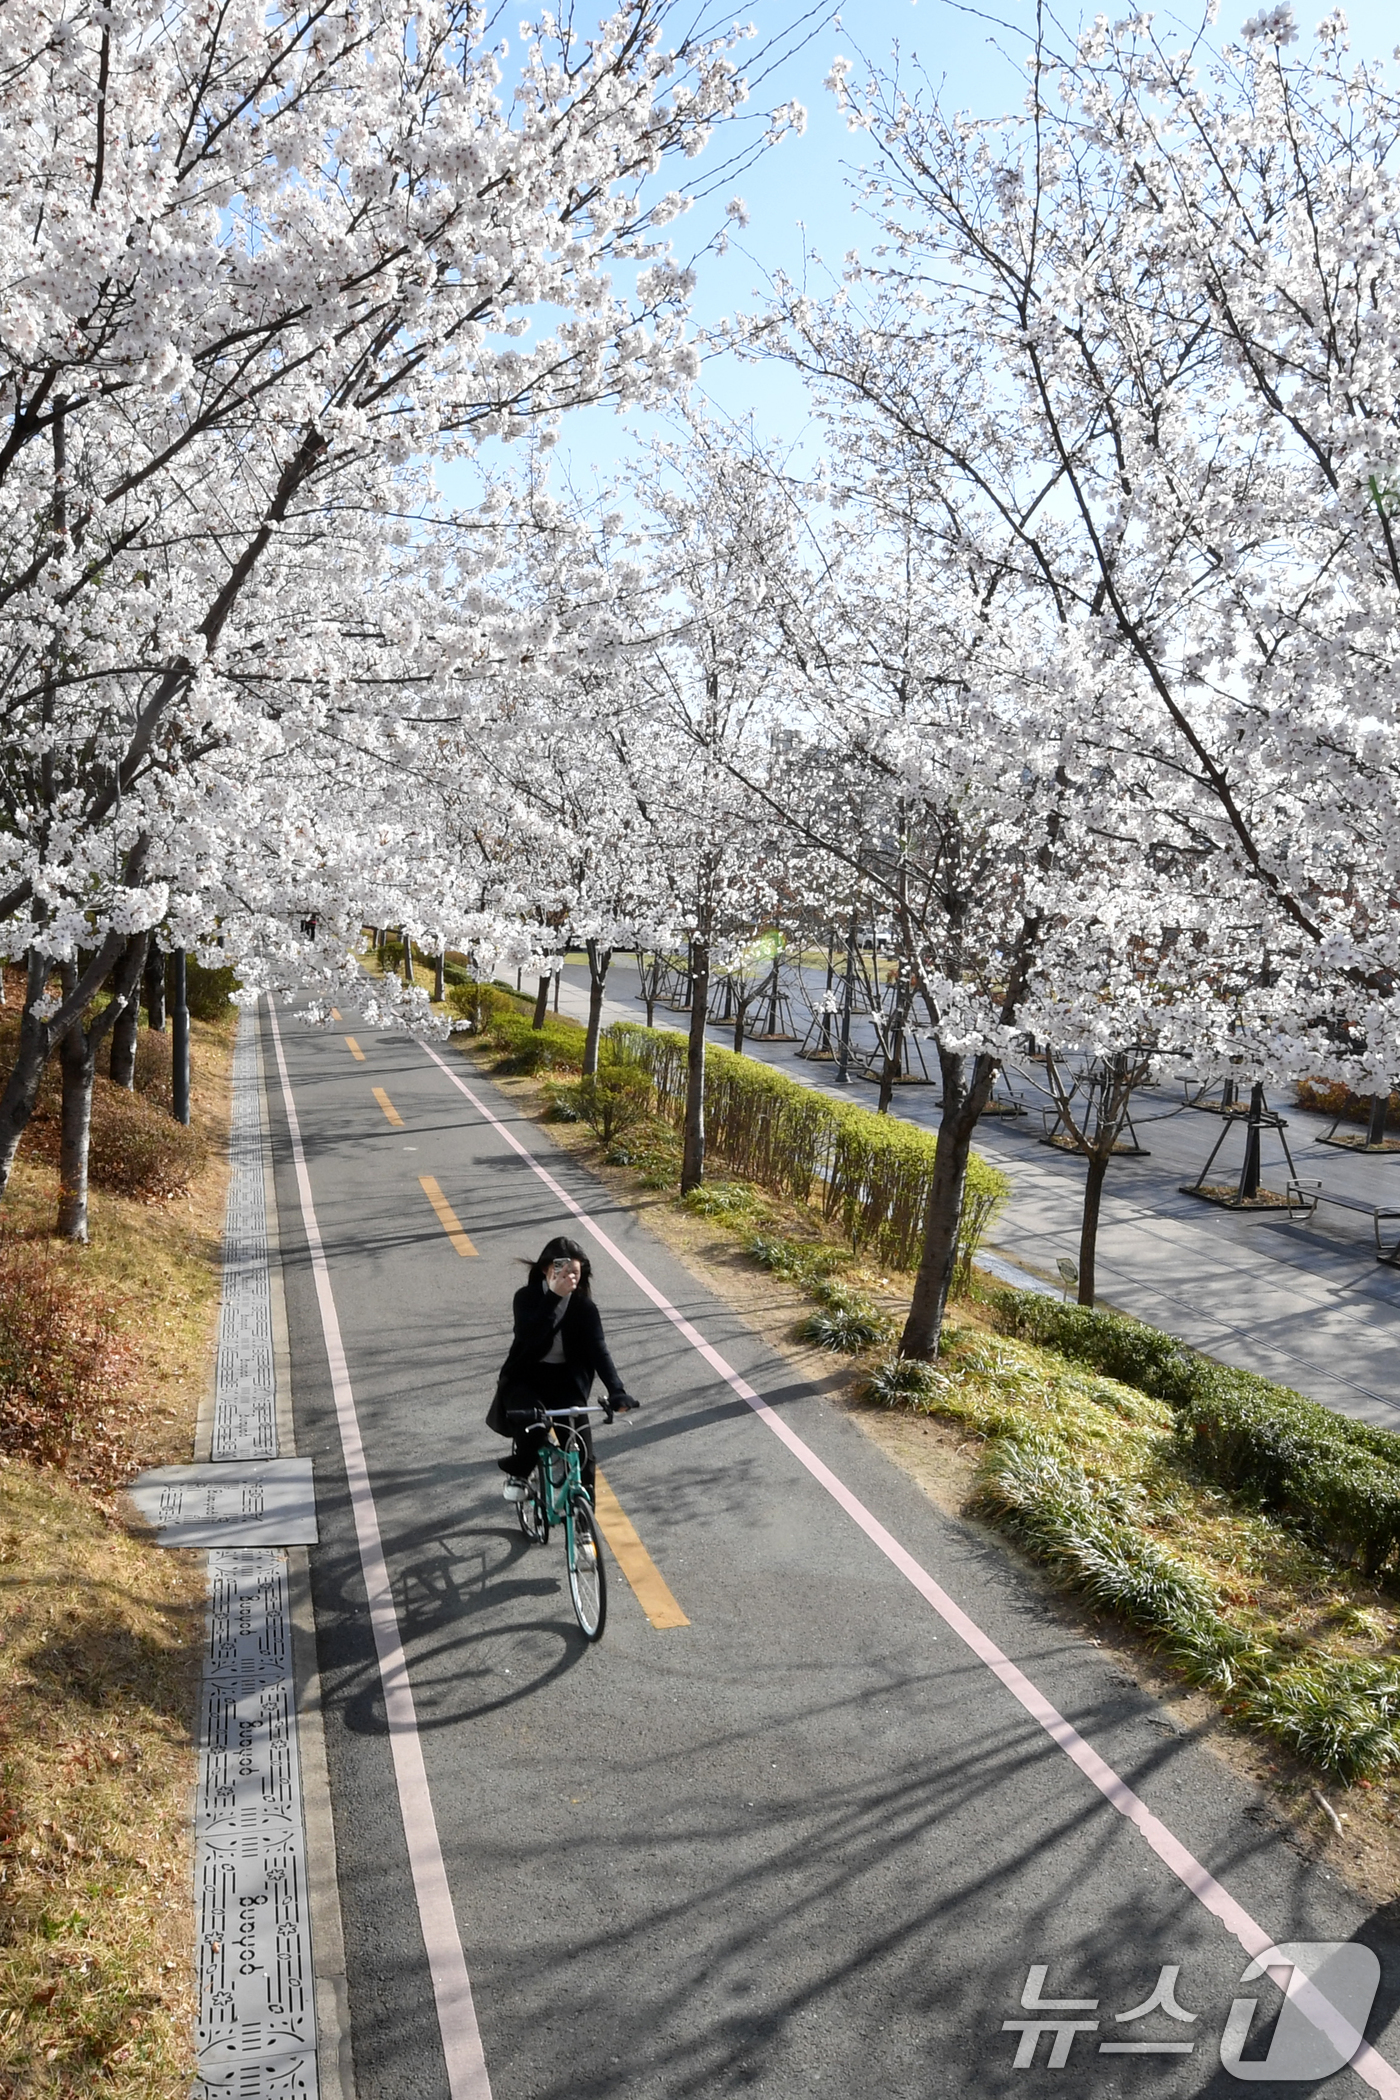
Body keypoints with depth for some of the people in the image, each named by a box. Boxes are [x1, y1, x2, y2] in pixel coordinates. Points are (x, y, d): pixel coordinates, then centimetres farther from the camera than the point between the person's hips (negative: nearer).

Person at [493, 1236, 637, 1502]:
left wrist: (617, 1392, -30)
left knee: (581, 1451, -10)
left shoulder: (584, 1306, -7)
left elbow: (598, 1350, -16)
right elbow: (530, 1337, -29)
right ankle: (517, 1474, 0)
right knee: (533, 1424, -31)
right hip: (526, 1377, -2)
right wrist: (554, 1296, -34)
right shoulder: (527, 1297, -12)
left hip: (565, 1379, 2)